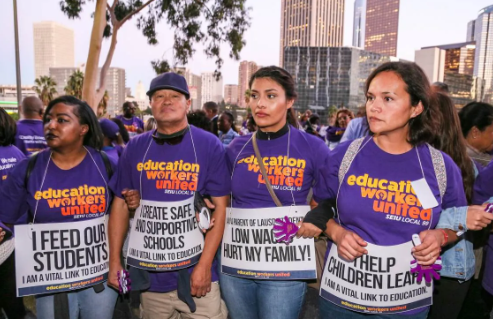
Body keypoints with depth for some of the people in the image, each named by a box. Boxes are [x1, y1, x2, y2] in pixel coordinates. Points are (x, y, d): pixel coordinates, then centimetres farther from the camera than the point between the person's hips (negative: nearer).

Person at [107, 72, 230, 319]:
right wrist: (114, 260, 5)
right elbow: (121, 204, 8)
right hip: (149, 274, 3)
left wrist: (204, 264, -13)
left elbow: (220, 207, -8)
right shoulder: (135, 148, 4)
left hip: (194, 271, -3)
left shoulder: (210, 146, -6)